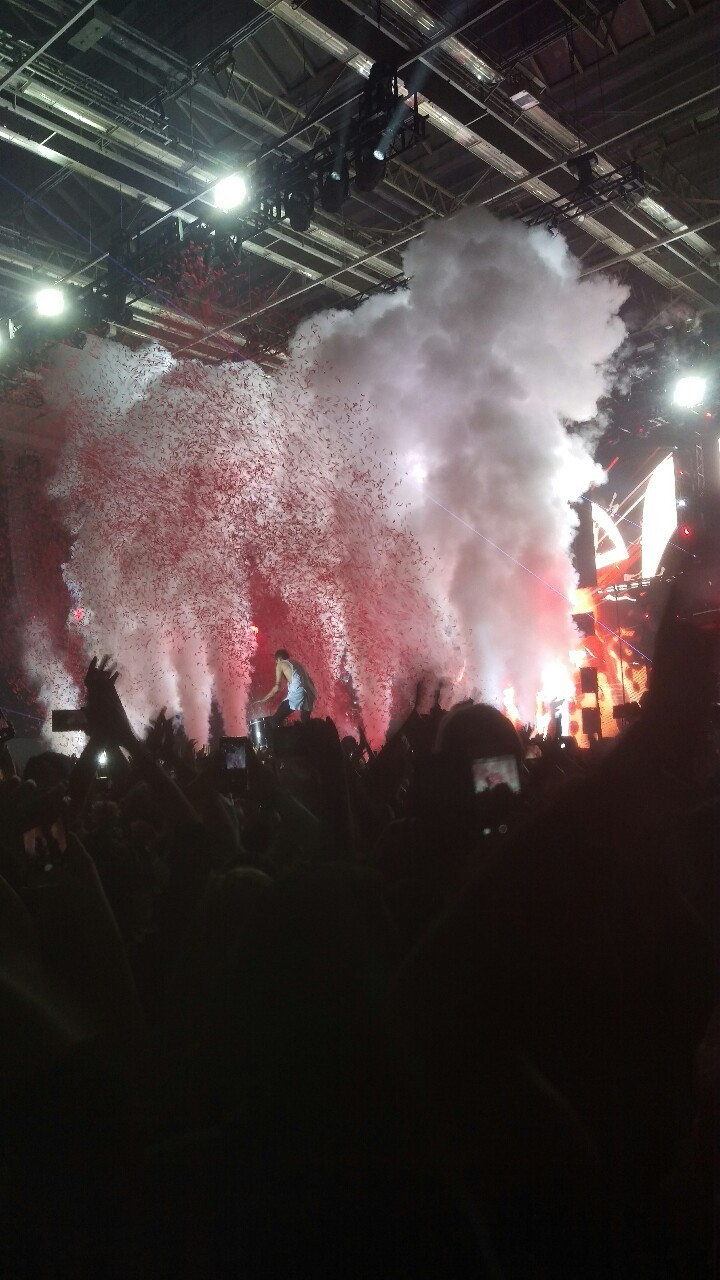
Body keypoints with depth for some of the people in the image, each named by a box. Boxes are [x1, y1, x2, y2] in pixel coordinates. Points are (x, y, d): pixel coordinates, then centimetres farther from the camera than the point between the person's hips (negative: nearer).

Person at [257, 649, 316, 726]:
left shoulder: (281, 664, 12)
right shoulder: (297, 663, 30)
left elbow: (277, 687, 7)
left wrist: (264, 699, 17)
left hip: (298, 694, -7)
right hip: (309, 694, 7)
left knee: (276, 719, -3)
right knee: (305, 722, 20)